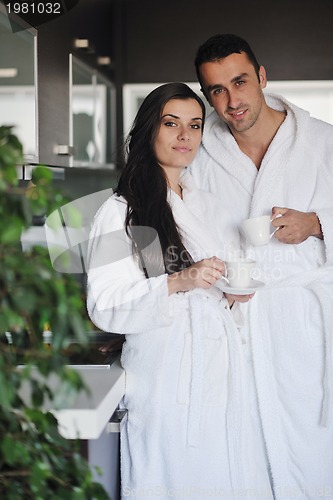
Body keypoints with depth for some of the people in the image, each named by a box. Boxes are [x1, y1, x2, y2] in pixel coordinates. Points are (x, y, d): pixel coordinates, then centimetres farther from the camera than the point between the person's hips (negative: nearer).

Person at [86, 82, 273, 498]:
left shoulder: (206, 203, 16)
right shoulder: (120, 211, -6)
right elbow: (104, 304, -14)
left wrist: (233, 292, 6)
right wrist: (178, 283, -24)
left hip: (221, 369, 6)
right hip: (166, 374, -6)